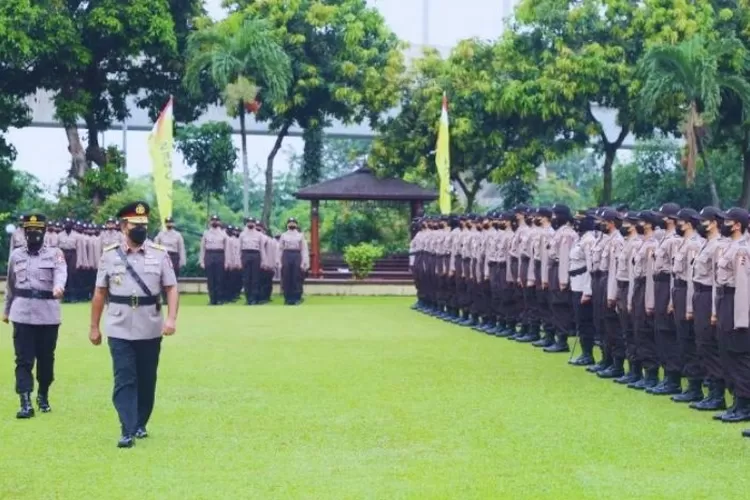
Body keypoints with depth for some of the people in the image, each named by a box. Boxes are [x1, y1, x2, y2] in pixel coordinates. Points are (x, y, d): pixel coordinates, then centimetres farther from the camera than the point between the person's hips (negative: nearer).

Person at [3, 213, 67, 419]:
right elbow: (10, 285, 18)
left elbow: (61, 273, -17)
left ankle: (43, 396, 28)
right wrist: (6, 310, 24)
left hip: (48, 314, -1)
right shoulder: (16, 255, 10)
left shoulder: (55, 254, 2)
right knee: (23, 359, -5)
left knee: (46, 358, 9)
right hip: (22, 314, 1)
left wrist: (58, 287, -39)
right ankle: (26, 403, -6)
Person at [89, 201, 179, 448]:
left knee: (147, 380, 11)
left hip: (150, 331, 1)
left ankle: (140, 424, 28)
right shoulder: (109, 255, 1)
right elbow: (100, 293, 6)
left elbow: (171, 289, -1)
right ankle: (127, 432, -9)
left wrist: (171, 319, -15)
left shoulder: (160, 254, 0)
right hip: (119, 331, -1)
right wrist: (94, 327, 7)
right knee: (124, 380, -8)